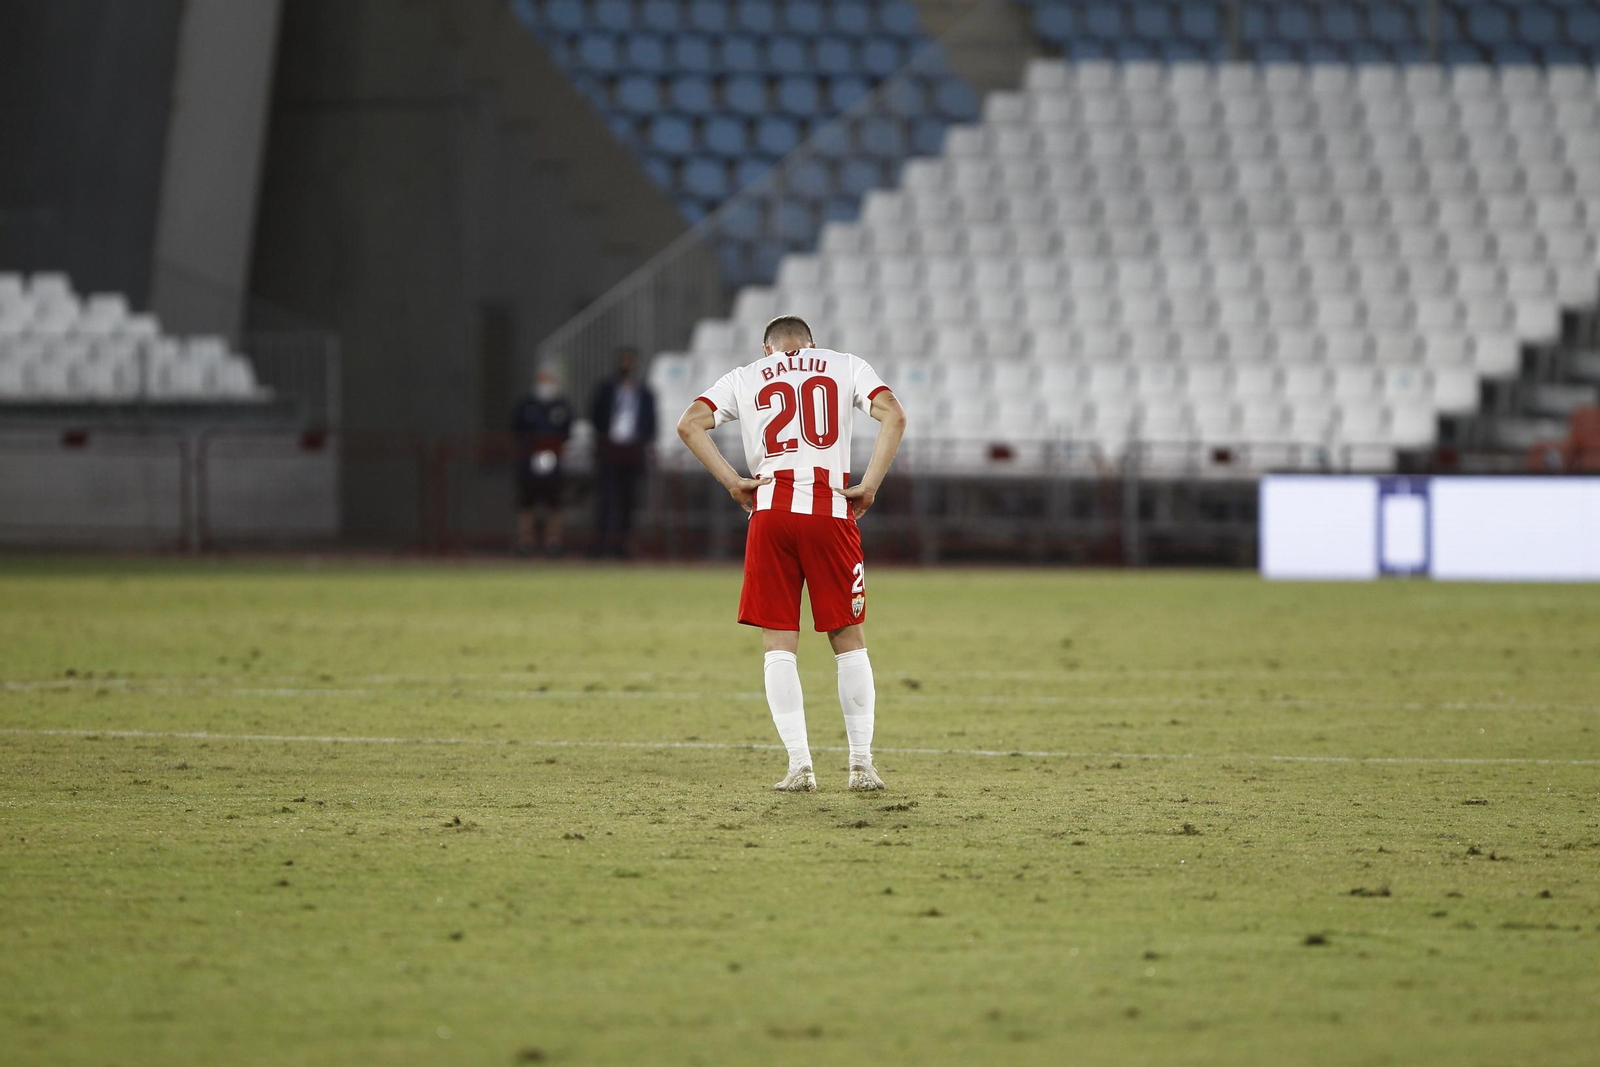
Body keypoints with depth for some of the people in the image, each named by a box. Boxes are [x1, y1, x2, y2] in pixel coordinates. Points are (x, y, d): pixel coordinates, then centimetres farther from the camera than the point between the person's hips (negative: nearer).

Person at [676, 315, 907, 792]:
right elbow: (894, 416, -1)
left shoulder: (745, 376, 16)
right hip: (832, 512, 0)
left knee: (779, 643, 5)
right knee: (849, 639, 10)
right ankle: (862, 764, 8)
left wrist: (733, 482, 3)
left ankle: (799, 765, -2)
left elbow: (690, 424, 2)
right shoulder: (846, 367, 15)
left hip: (771, 511, 0)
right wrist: (869, 486, -1)